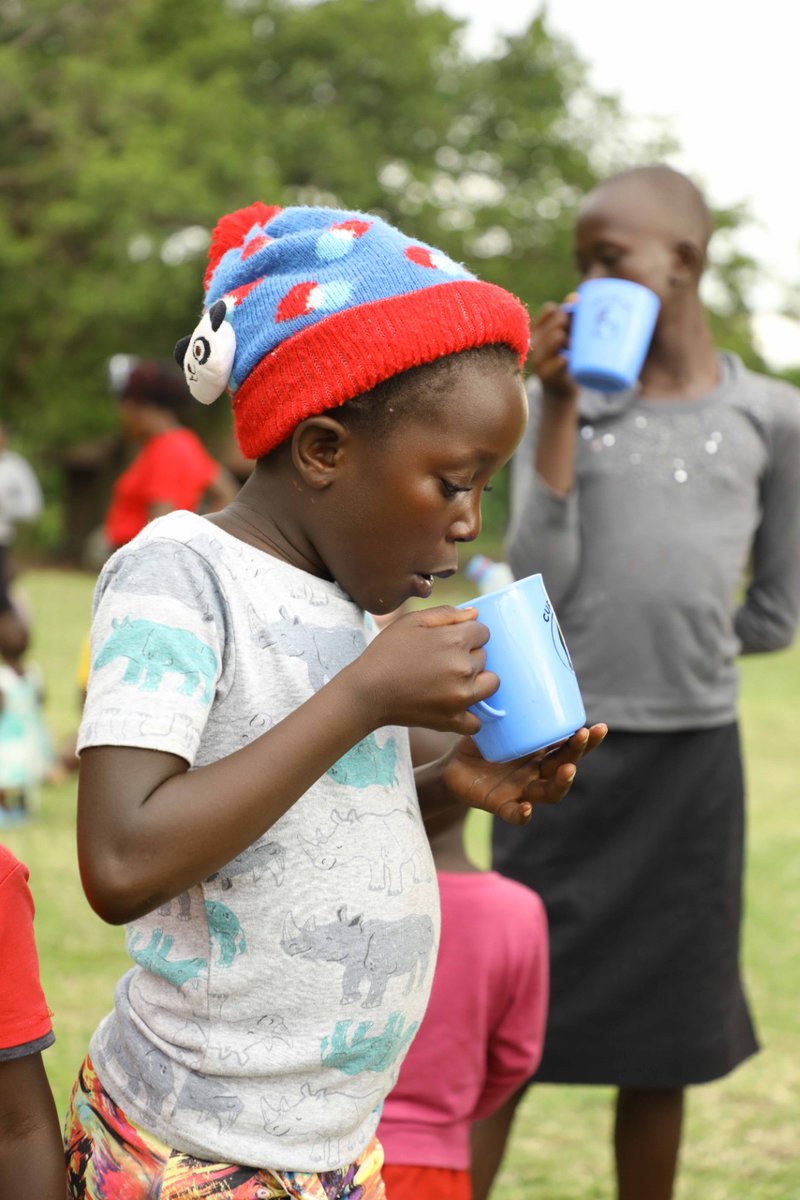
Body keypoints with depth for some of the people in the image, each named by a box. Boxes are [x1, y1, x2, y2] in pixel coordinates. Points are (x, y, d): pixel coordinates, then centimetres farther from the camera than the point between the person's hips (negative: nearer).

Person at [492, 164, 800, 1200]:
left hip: (696, 754, 1)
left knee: (662, 1041, 10)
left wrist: (673, 637, 8)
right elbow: (540, 583, -11)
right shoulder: (559, 401, 0)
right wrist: (560, 407, -13)